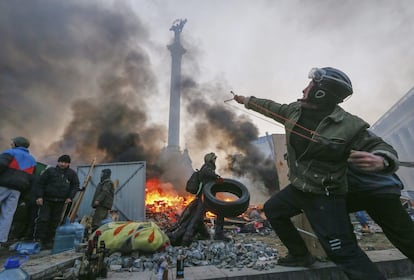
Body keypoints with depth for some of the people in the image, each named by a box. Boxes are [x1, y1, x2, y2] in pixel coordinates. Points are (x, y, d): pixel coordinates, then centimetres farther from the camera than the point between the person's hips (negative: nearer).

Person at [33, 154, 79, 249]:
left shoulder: (72, 173, 6)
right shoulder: (50, 171, 2)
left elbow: (75, 185, 7)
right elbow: (40, 183, 0)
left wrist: (70, 197, -4)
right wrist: (39, 196, -9)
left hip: (61, 202, 2)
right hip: (47, 200, -1)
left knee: (55, 221, 7)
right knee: (43, 219, -5)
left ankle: (49, 240, 18)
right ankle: (39, 239, 9)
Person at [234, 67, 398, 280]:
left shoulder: (349, 126, -22)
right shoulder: (296, 110, -2)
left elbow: (381, 148, -14)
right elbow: (271, 108, 14)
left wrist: (381, 161, -38)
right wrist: (247, 100, 25)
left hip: (325, 197, -7)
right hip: (297, 188, 8)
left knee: (343, 252, -9)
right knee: (272, 209, 21)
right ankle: (300, 256, 36)